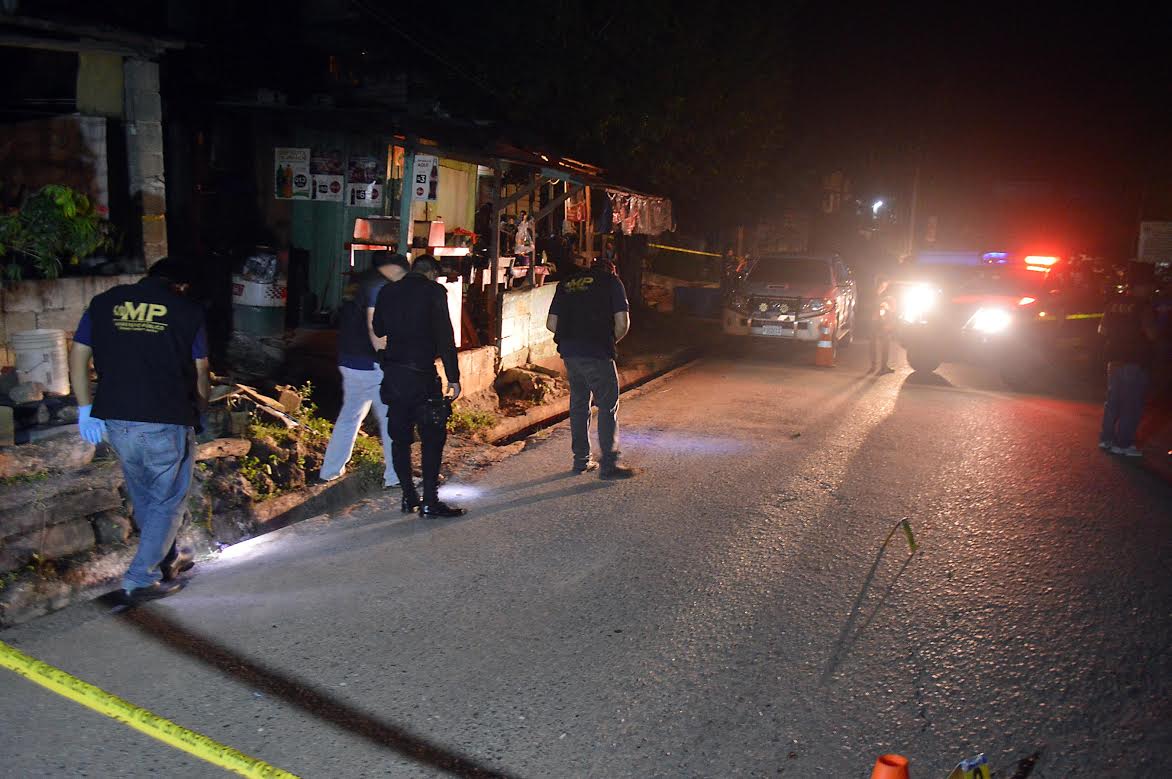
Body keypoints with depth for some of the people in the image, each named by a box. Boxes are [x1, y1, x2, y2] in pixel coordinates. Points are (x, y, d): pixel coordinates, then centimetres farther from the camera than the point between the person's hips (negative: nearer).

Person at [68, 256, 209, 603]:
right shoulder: (187, 311, 1)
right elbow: (200, 373, 4)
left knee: (143, 496, 22)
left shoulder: (104, 303, 10)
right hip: (167, 422, -4)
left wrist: (86, 409, 12)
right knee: (168, 500, 10)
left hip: (115, 419, 5)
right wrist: (199, 410, 20)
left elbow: (78, 356, 8)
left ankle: (167, 559, 37)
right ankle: (141, 580, 10)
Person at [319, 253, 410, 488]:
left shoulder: (363, 281, 15)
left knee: (350, 415, 18)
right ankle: (394, 475, 5)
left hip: (349, 361, 9)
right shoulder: (379, 286, -14)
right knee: (391, 418, 0)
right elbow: (375, 328, -22)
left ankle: (330, 470, 24)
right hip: (369, 364, -9)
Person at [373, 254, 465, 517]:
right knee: (432, 437, 1)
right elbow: (445, 336, -11)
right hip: (421, 374, -5)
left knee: (400, 436, 12)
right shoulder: (433, 291, -6)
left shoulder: (388, 291, 9)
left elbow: (378, 330, 19)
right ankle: (430, 501, 1)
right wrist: (453, 377, -10)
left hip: (392, 374, 6)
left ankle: (409, 497, 16)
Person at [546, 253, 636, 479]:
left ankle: (581, 460, 22)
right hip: (597, 353, -5)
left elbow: (551, 323, 11)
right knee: (608, 406, 2)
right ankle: (609, 464, 1)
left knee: (578, 404, 16)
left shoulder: (566, 283, 15)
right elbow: (622, 322, -6)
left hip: (569, 351, 5)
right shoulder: (610, 280, 3)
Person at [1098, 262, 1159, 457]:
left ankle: (1106, 438, 18)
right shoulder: (1144, 306, -14)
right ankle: (1123, 444, 2)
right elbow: (1151, 334, -20)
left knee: (1113, 401, 15)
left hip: (1115, 361, 7)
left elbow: (1102, 330, 11)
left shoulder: (1114, 303, 6)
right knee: (1132, 406, 0)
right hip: (1135, 363, -7)